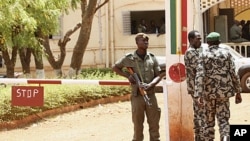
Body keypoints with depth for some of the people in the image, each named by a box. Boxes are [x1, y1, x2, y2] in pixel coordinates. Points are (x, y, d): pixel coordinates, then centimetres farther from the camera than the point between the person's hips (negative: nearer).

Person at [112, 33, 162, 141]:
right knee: (138, 125, 4)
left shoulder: (152, 57, 2)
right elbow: (115, 67, 10)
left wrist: (150, 85, -14)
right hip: (137, 96, -2)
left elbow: (158, 75, 5)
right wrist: (128, 75, -5)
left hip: (151, 95, 2)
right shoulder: (129, 58, -3)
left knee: (154, 125, 6)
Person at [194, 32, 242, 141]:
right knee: (223, 120, 0)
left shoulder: (203, 55, -1)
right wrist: (238, 92, 7)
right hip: (223, 91, 0)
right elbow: (233, 74, -1)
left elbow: (199, 75, -12)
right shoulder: (226, 53, 1)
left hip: (209, 92, 0)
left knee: (209, 120, 16)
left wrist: (199, 96, -16)